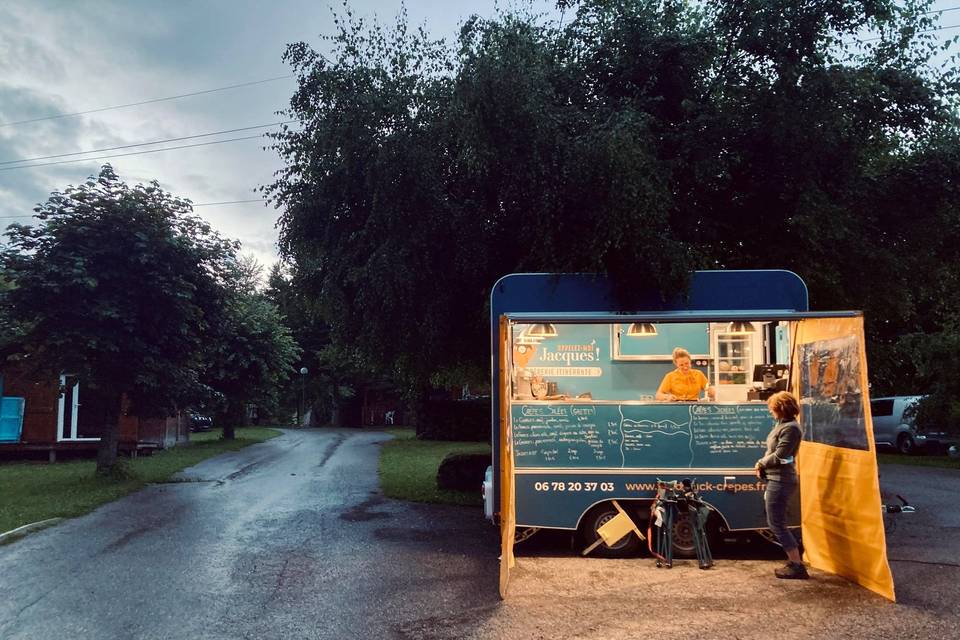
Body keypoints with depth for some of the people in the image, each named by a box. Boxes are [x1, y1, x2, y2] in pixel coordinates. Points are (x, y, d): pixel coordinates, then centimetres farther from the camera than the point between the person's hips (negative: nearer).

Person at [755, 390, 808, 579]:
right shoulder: (782, 424, 13)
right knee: (776, 523, 17)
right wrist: (762, 466, 1)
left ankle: (797, 566, 0)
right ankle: (794, 560, 24)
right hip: (777, 480, 10)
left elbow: (778, 456, -21)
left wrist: (761, 463, -5)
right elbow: (772, 451, 17)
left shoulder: (791, 428, -18)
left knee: (777, 524, -5)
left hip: (781, 481, -10)